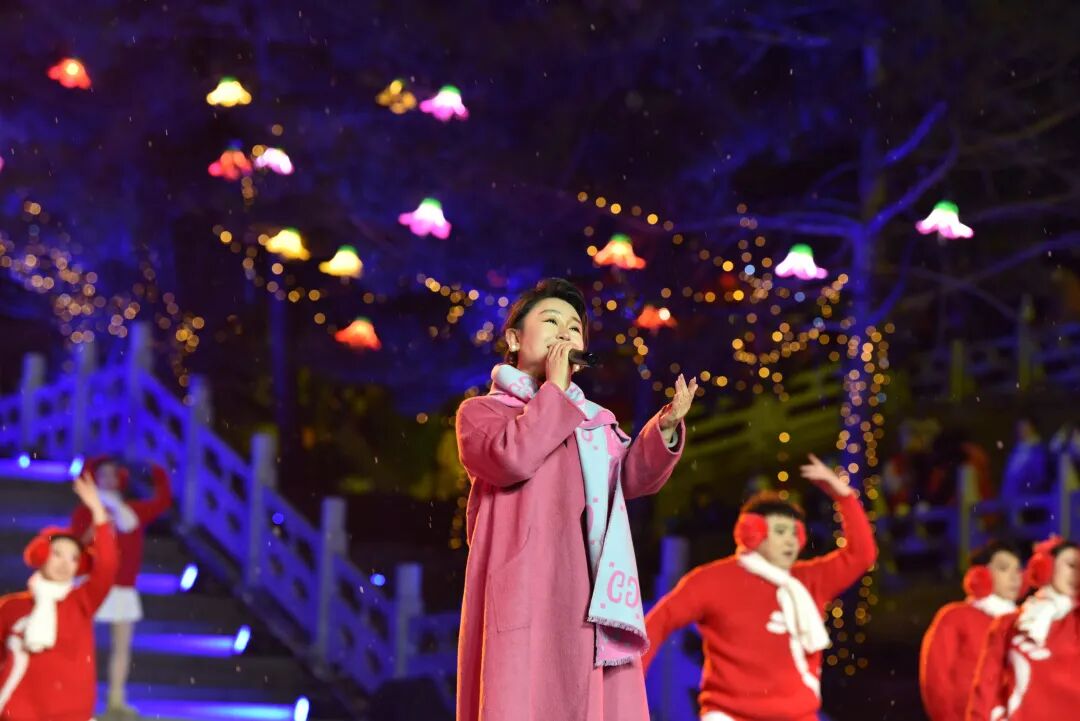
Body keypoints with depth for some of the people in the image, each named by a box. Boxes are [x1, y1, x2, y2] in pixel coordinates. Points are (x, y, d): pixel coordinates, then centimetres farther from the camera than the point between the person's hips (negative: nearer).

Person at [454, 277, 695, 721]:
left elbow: (632, 479, 15)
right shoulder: (481, 411, 8)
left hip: (591, 591, 5)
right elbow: (510, 457, -14)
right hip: (528, 591, -5)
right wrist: (554, 389, -4)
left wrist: (665, 428, -2)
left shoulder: (595, 420, 26)